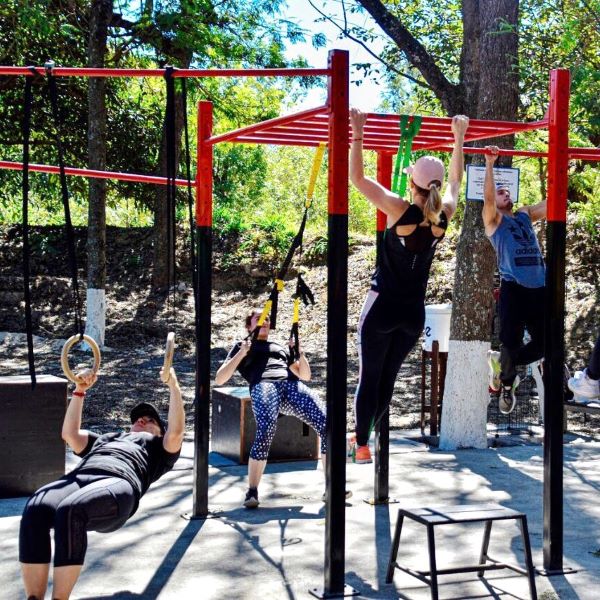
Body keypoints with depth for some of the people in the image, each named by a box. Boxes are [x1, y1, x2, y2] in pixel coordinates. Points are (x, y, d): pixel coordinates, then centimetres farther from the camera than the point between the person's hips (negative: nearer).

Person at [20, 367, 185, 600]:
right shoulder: (105, 439, 48)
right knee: (35, 511, -33)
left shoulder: (159, 448, 34)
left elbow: (176, 431, 15)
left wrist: (173, 387, 14)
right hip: (78, 477, 4)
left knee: (70, 510, -40)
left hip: (118, 484, -4)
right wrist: (80, 390, 36)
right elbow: (70, 434, 38)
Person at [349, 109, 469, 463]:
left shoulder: (400, 210, -15)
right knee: (388, 378, 14)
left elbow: (358, 178, -13)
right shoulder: (444, 215, -2)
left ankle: (362, 444, 6)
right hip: (414, 311, 5)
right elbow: (456, 181, 18)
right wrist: (459, 137, 26)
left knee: (369, 377, 3)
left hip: (383, 306, -5)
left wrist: (358, 133, -10)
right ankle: (363, 436, 25)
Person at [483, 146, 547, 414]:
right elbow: (487, 197, -12)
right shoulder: (493, 219, 6)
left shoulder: (526, 215, 21)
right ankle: (506, 384, 24)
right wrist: (490, 164, -16)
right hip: (514, 288, -5)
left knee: (542, 345, 7)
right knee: (511, 343, -5)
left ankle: (501, 363, 31)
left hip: (540, 289, 5)